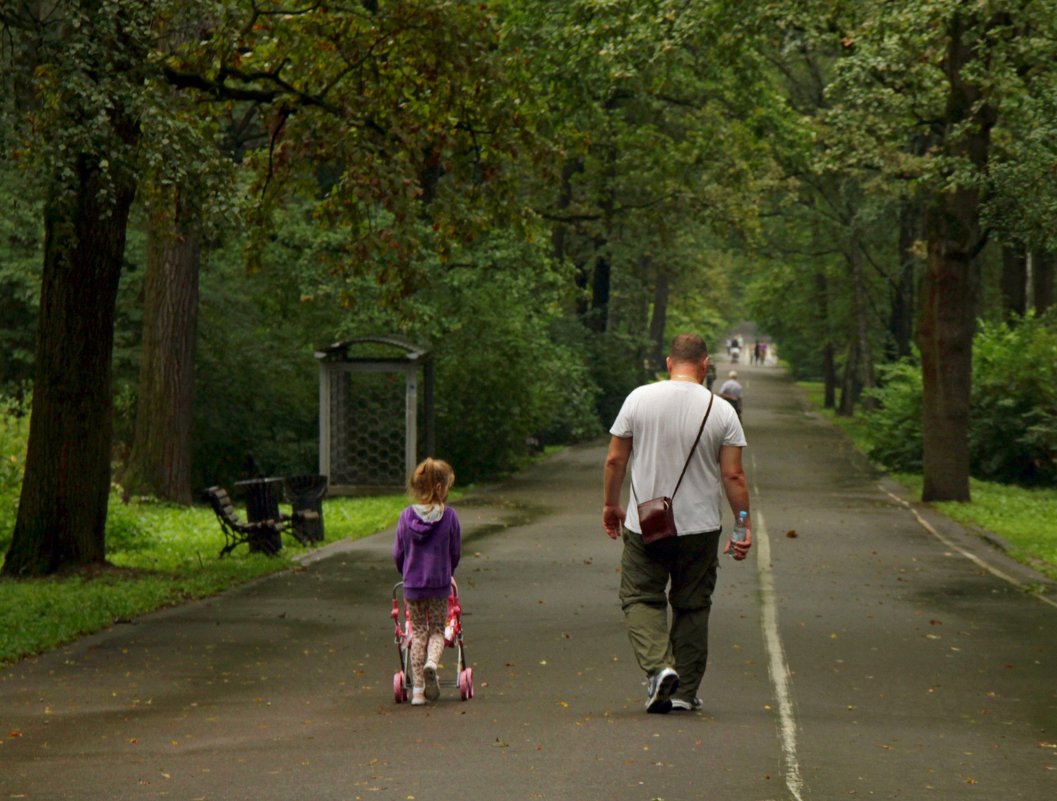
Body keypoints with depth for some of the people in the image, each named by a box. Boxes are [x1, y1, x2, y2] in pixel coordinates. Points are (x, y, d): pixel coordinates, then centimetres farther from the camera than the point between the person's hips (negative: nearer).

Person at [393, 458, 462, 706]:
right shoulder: (449, 516, -9)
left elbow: (398, 553, 2)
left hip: (412, 583, 1)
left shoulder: (406, 516, -4)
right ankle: (431, 662, -19)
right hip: (440, 583, -1)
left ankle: (418, 689, 8)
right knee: (437, 630, 14)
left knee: (418, 632, 12)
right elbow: (455, 552, 0)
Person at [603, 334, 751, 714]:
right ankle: (685, 691, 14)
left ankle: (658, 666, -15)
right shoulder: (721, 411, -5)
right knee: (692, 606, 12)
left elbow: (615, 460, 1)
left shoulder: (639, 399, -4)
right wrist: (745, 527, 4)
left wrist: (611, 505, 15)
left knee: (641, 597, 8)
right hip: (700, 526, 1)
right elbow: (733, 476, -5)